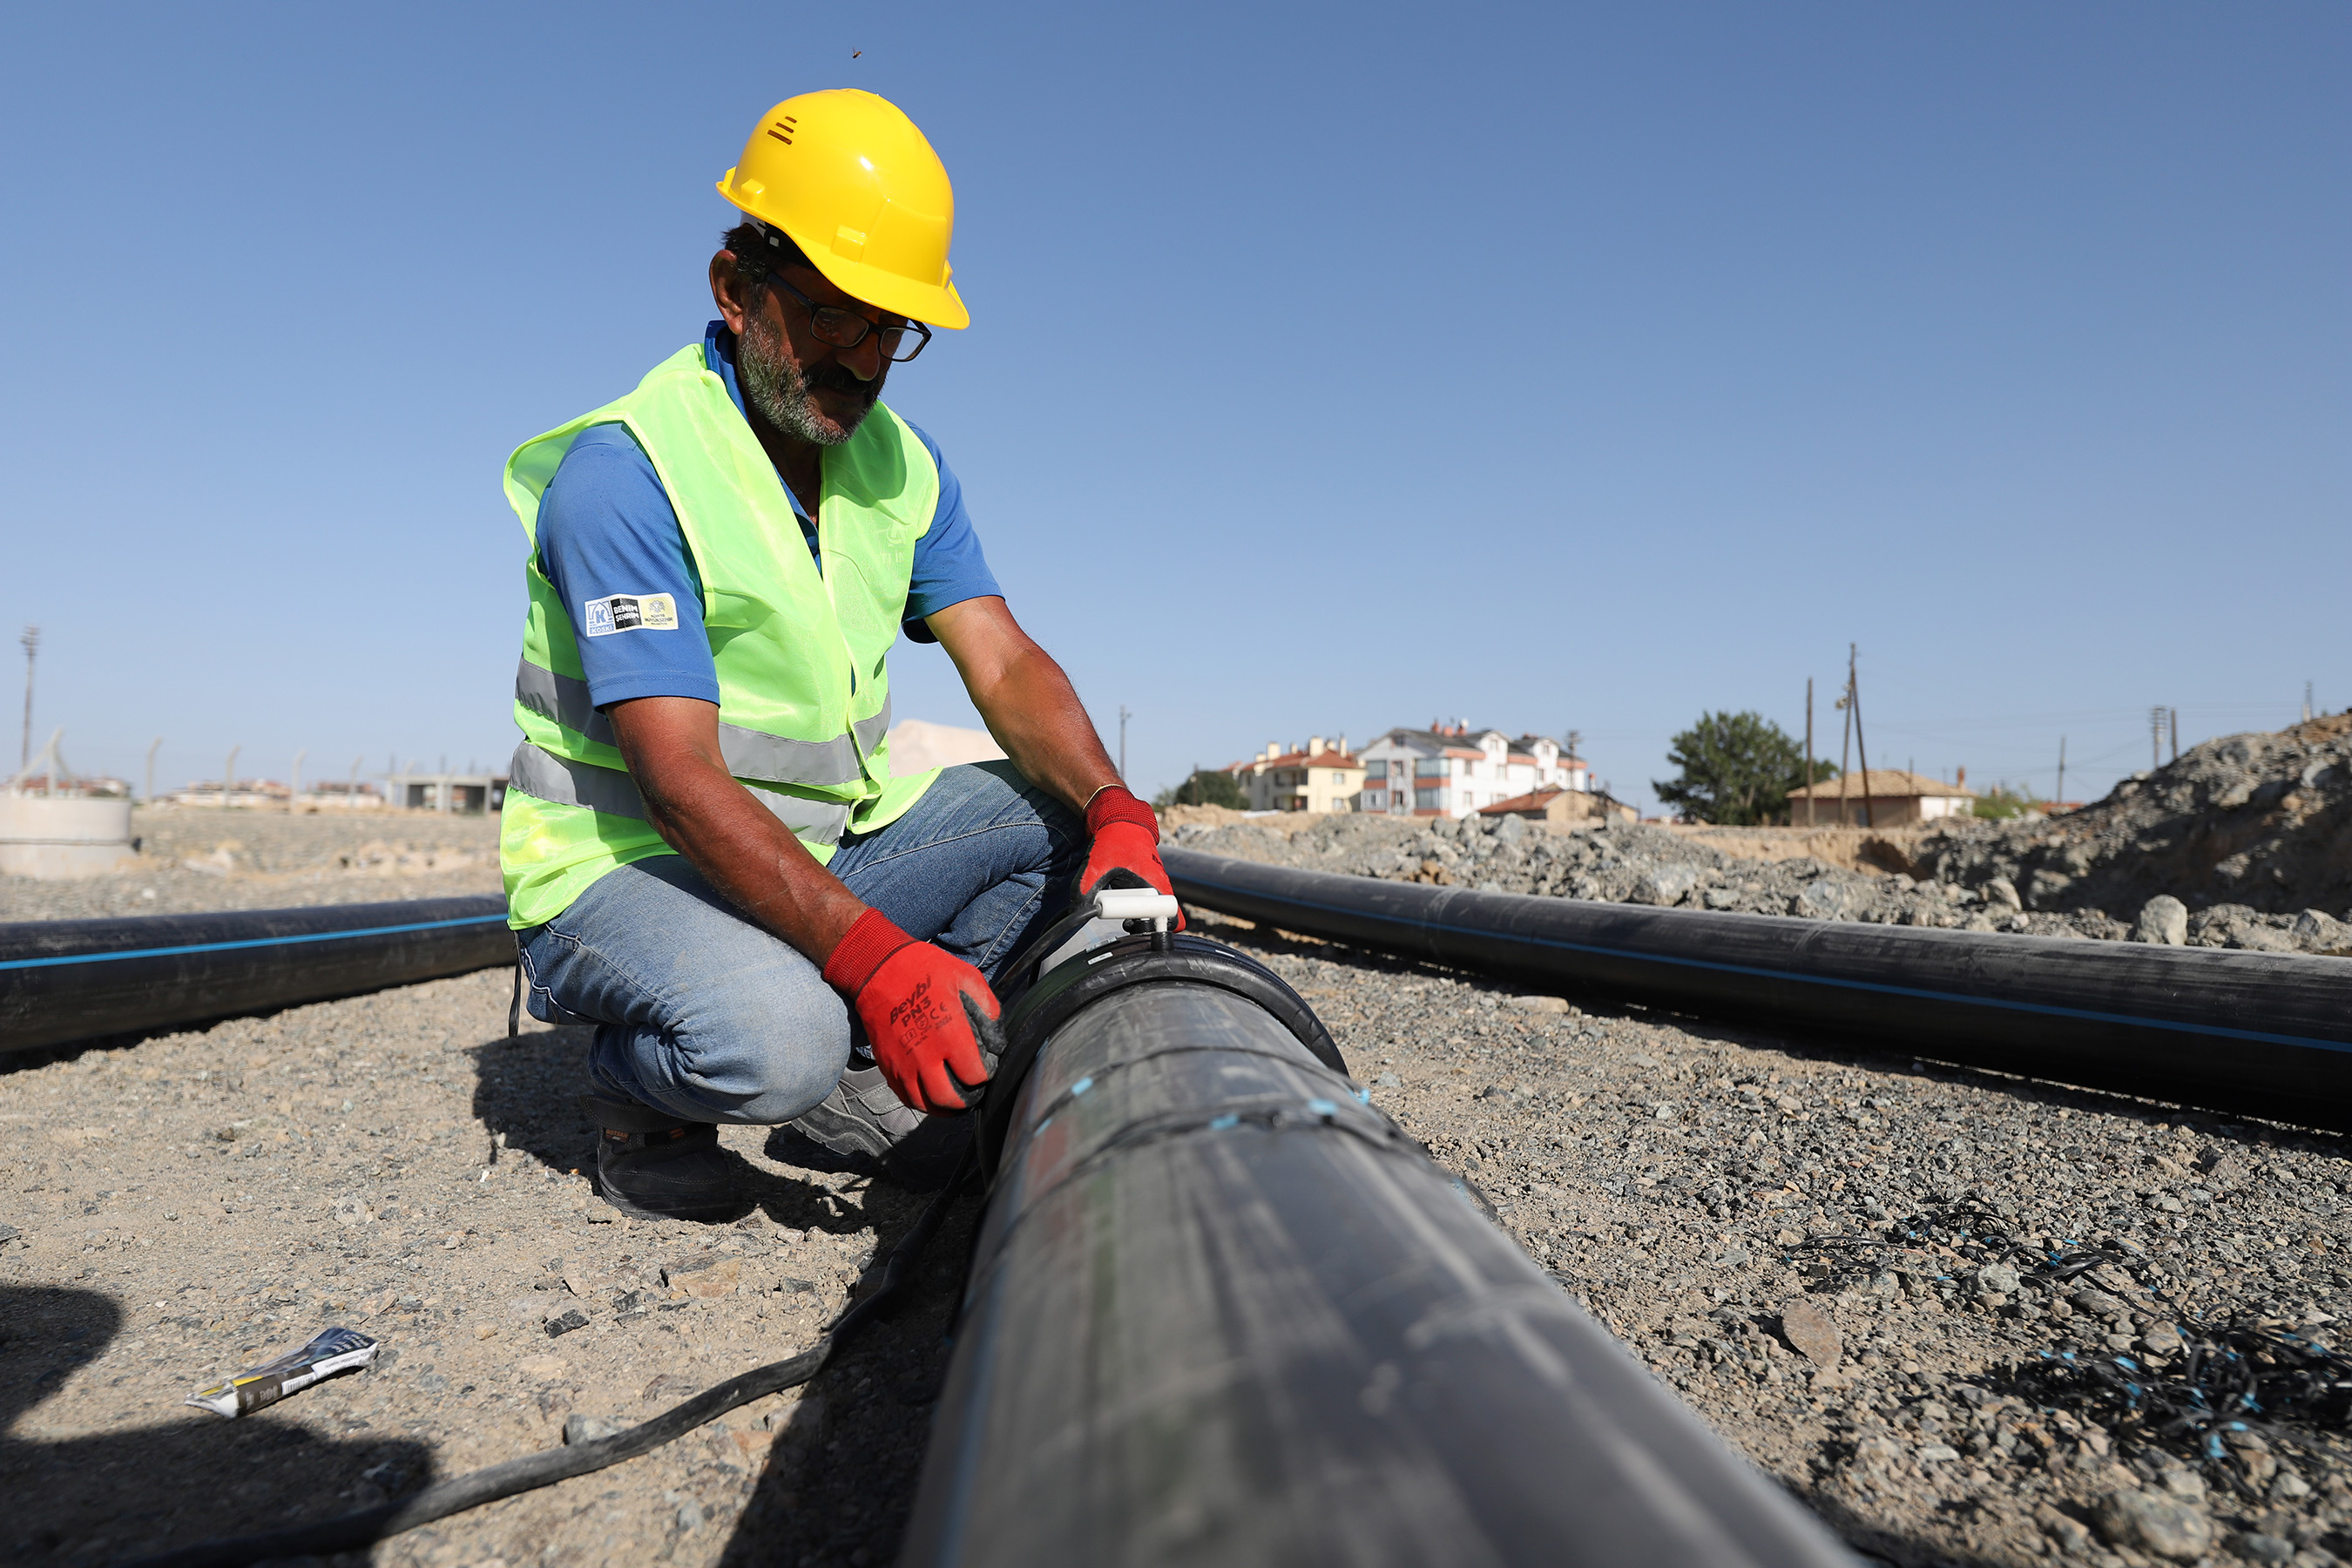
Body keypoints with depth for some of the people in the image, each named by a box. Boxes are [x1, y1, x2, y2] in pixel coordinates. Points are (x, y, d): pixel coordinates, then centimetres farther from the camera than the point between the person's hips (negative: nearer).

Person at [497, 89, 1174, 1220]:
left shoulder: (903, 465, 2)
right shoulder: (622, 475, -20)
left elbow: (1006, 669, -6)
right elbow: (680, 782, -28)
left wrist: (1117, 816, -26)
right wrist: (874, 953, -40)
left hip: (827, 855, 7)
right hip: (618, 866, -6)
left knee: (1068, 801, -9)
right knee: (774, 1034, -37)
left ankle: (861, 1067, -2)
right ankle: (641, 1095, 0)